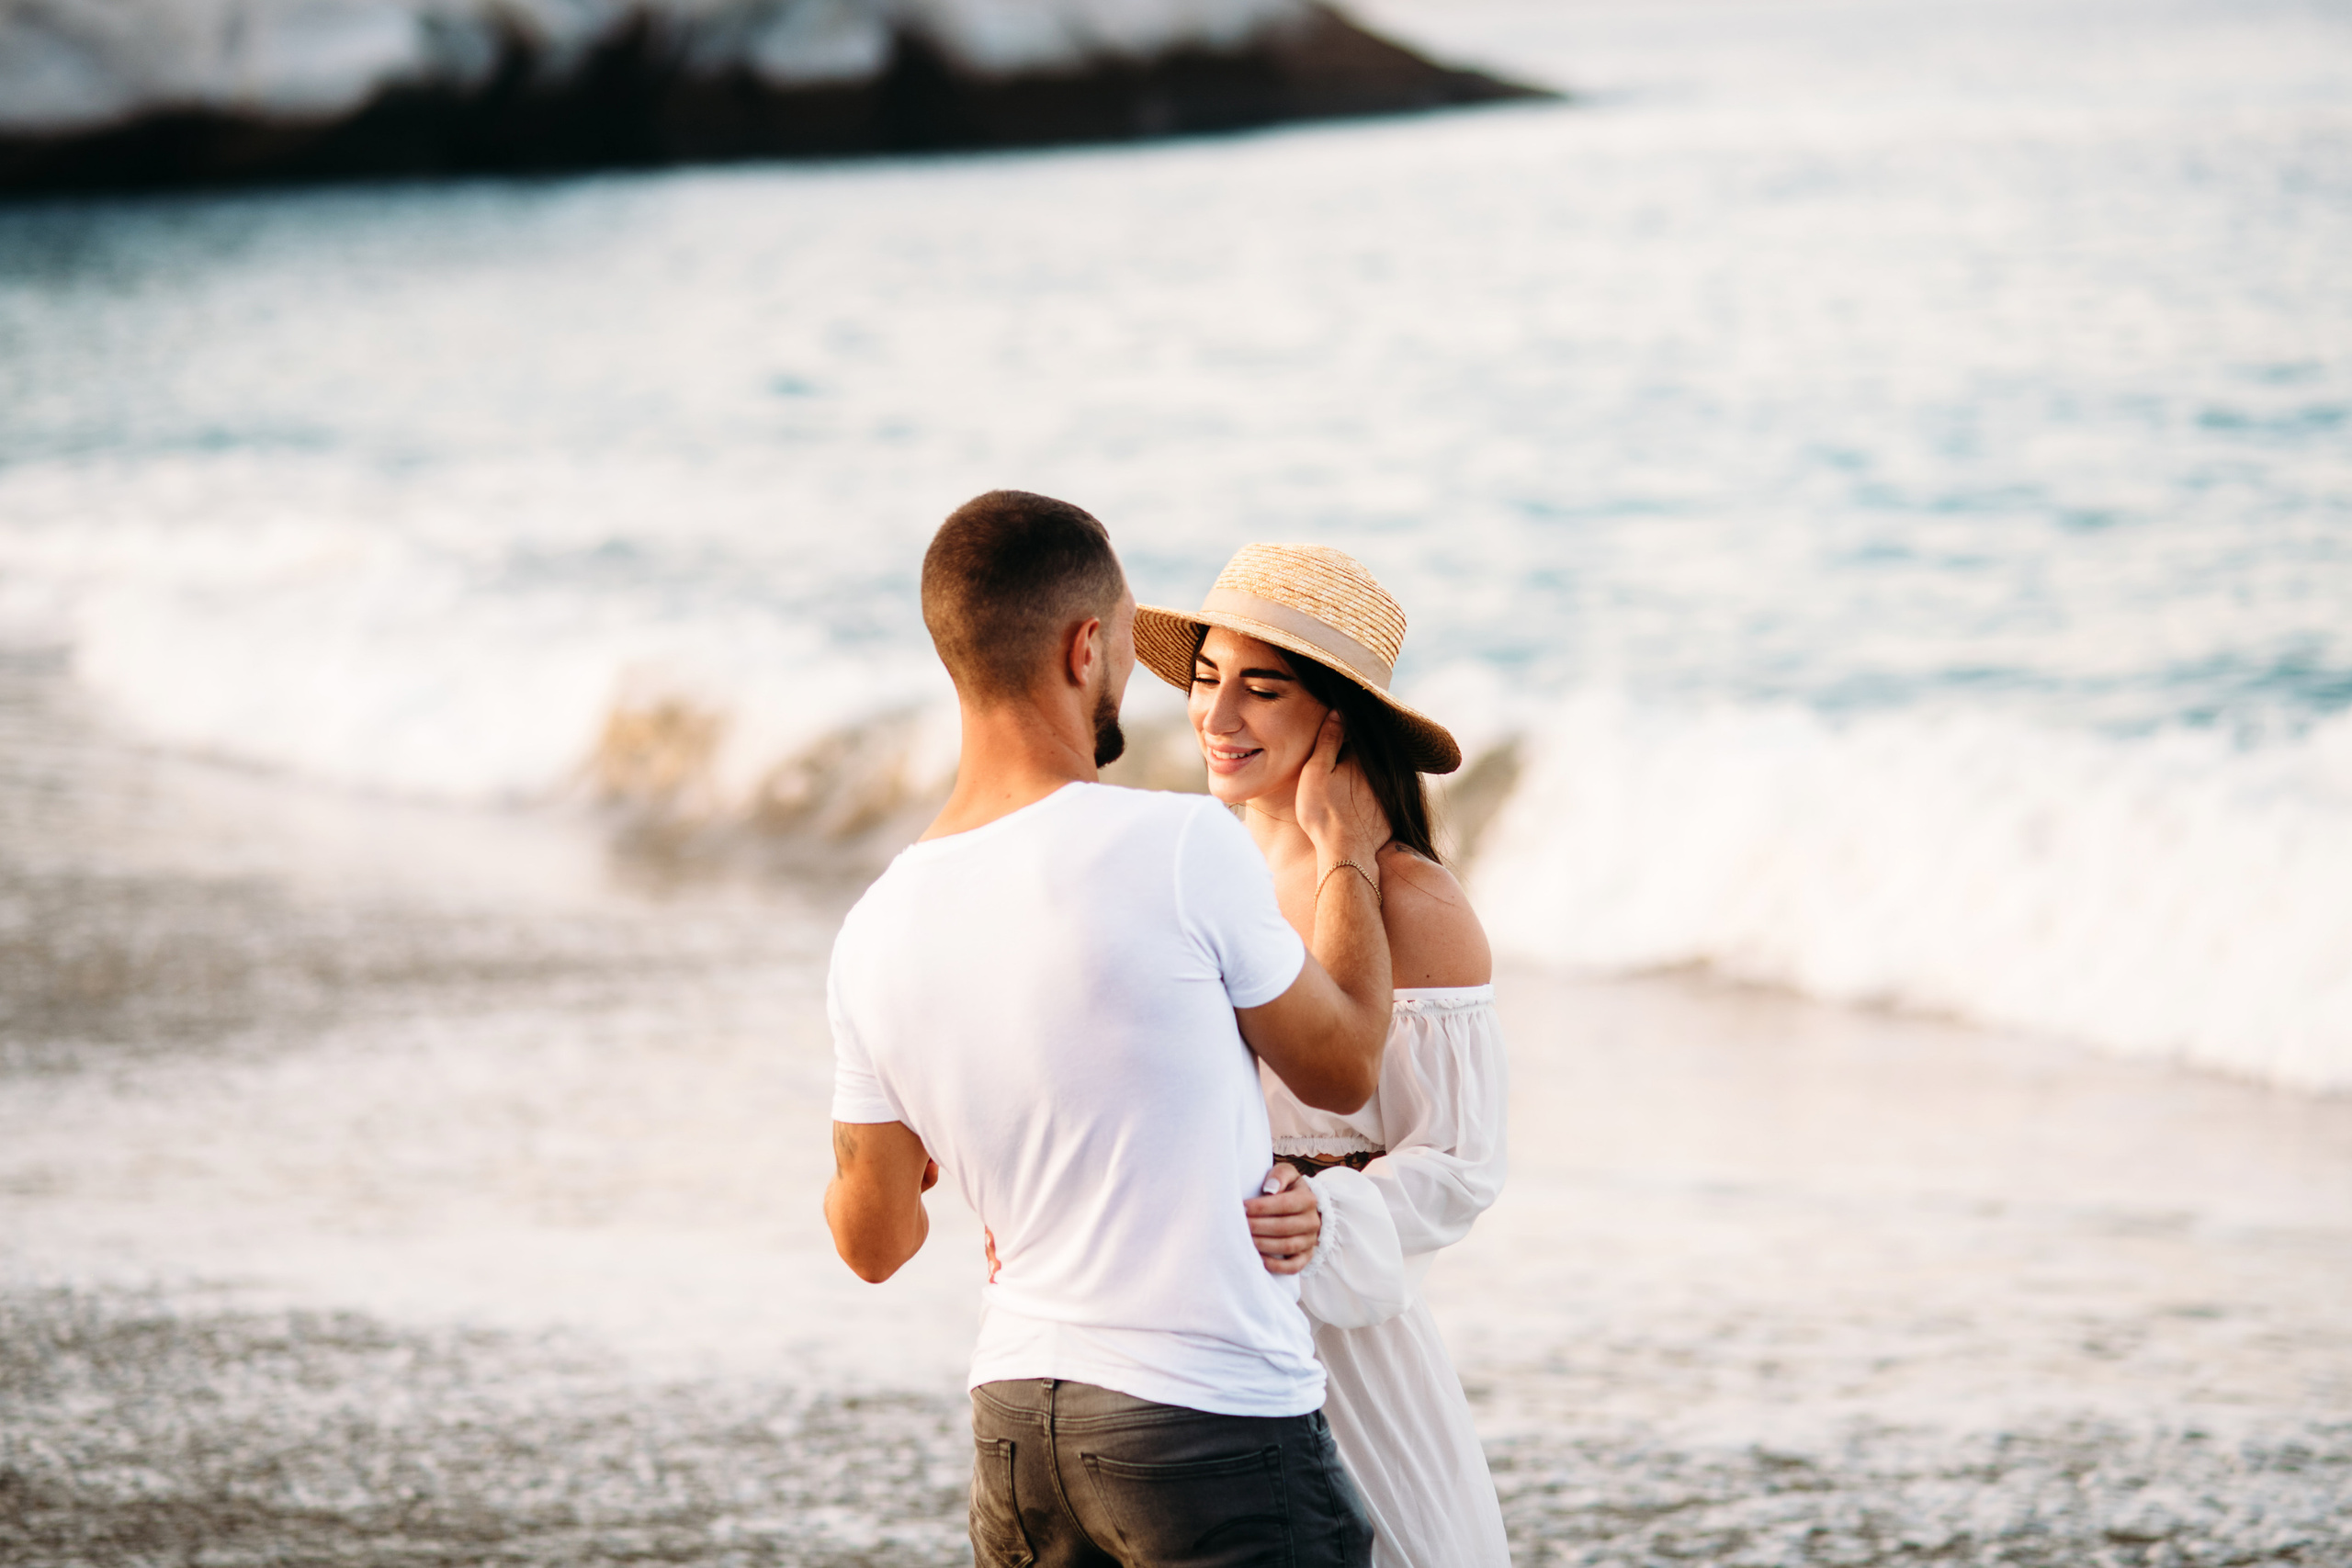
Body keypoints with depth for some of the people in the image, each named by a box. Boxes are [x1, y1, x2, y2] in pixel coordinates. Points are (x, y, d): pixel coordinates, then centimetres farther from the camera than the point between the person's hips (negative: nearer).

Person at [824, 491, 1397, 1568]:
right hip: (1210, 1423, -6)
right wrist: (1348, 855, 18)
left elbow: (872, 1242, 11)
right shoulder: (1184, 849, -14)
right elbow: (1343, 1070, 2)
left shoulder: (876, 933, 1)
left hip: (1013, 1421, 6)